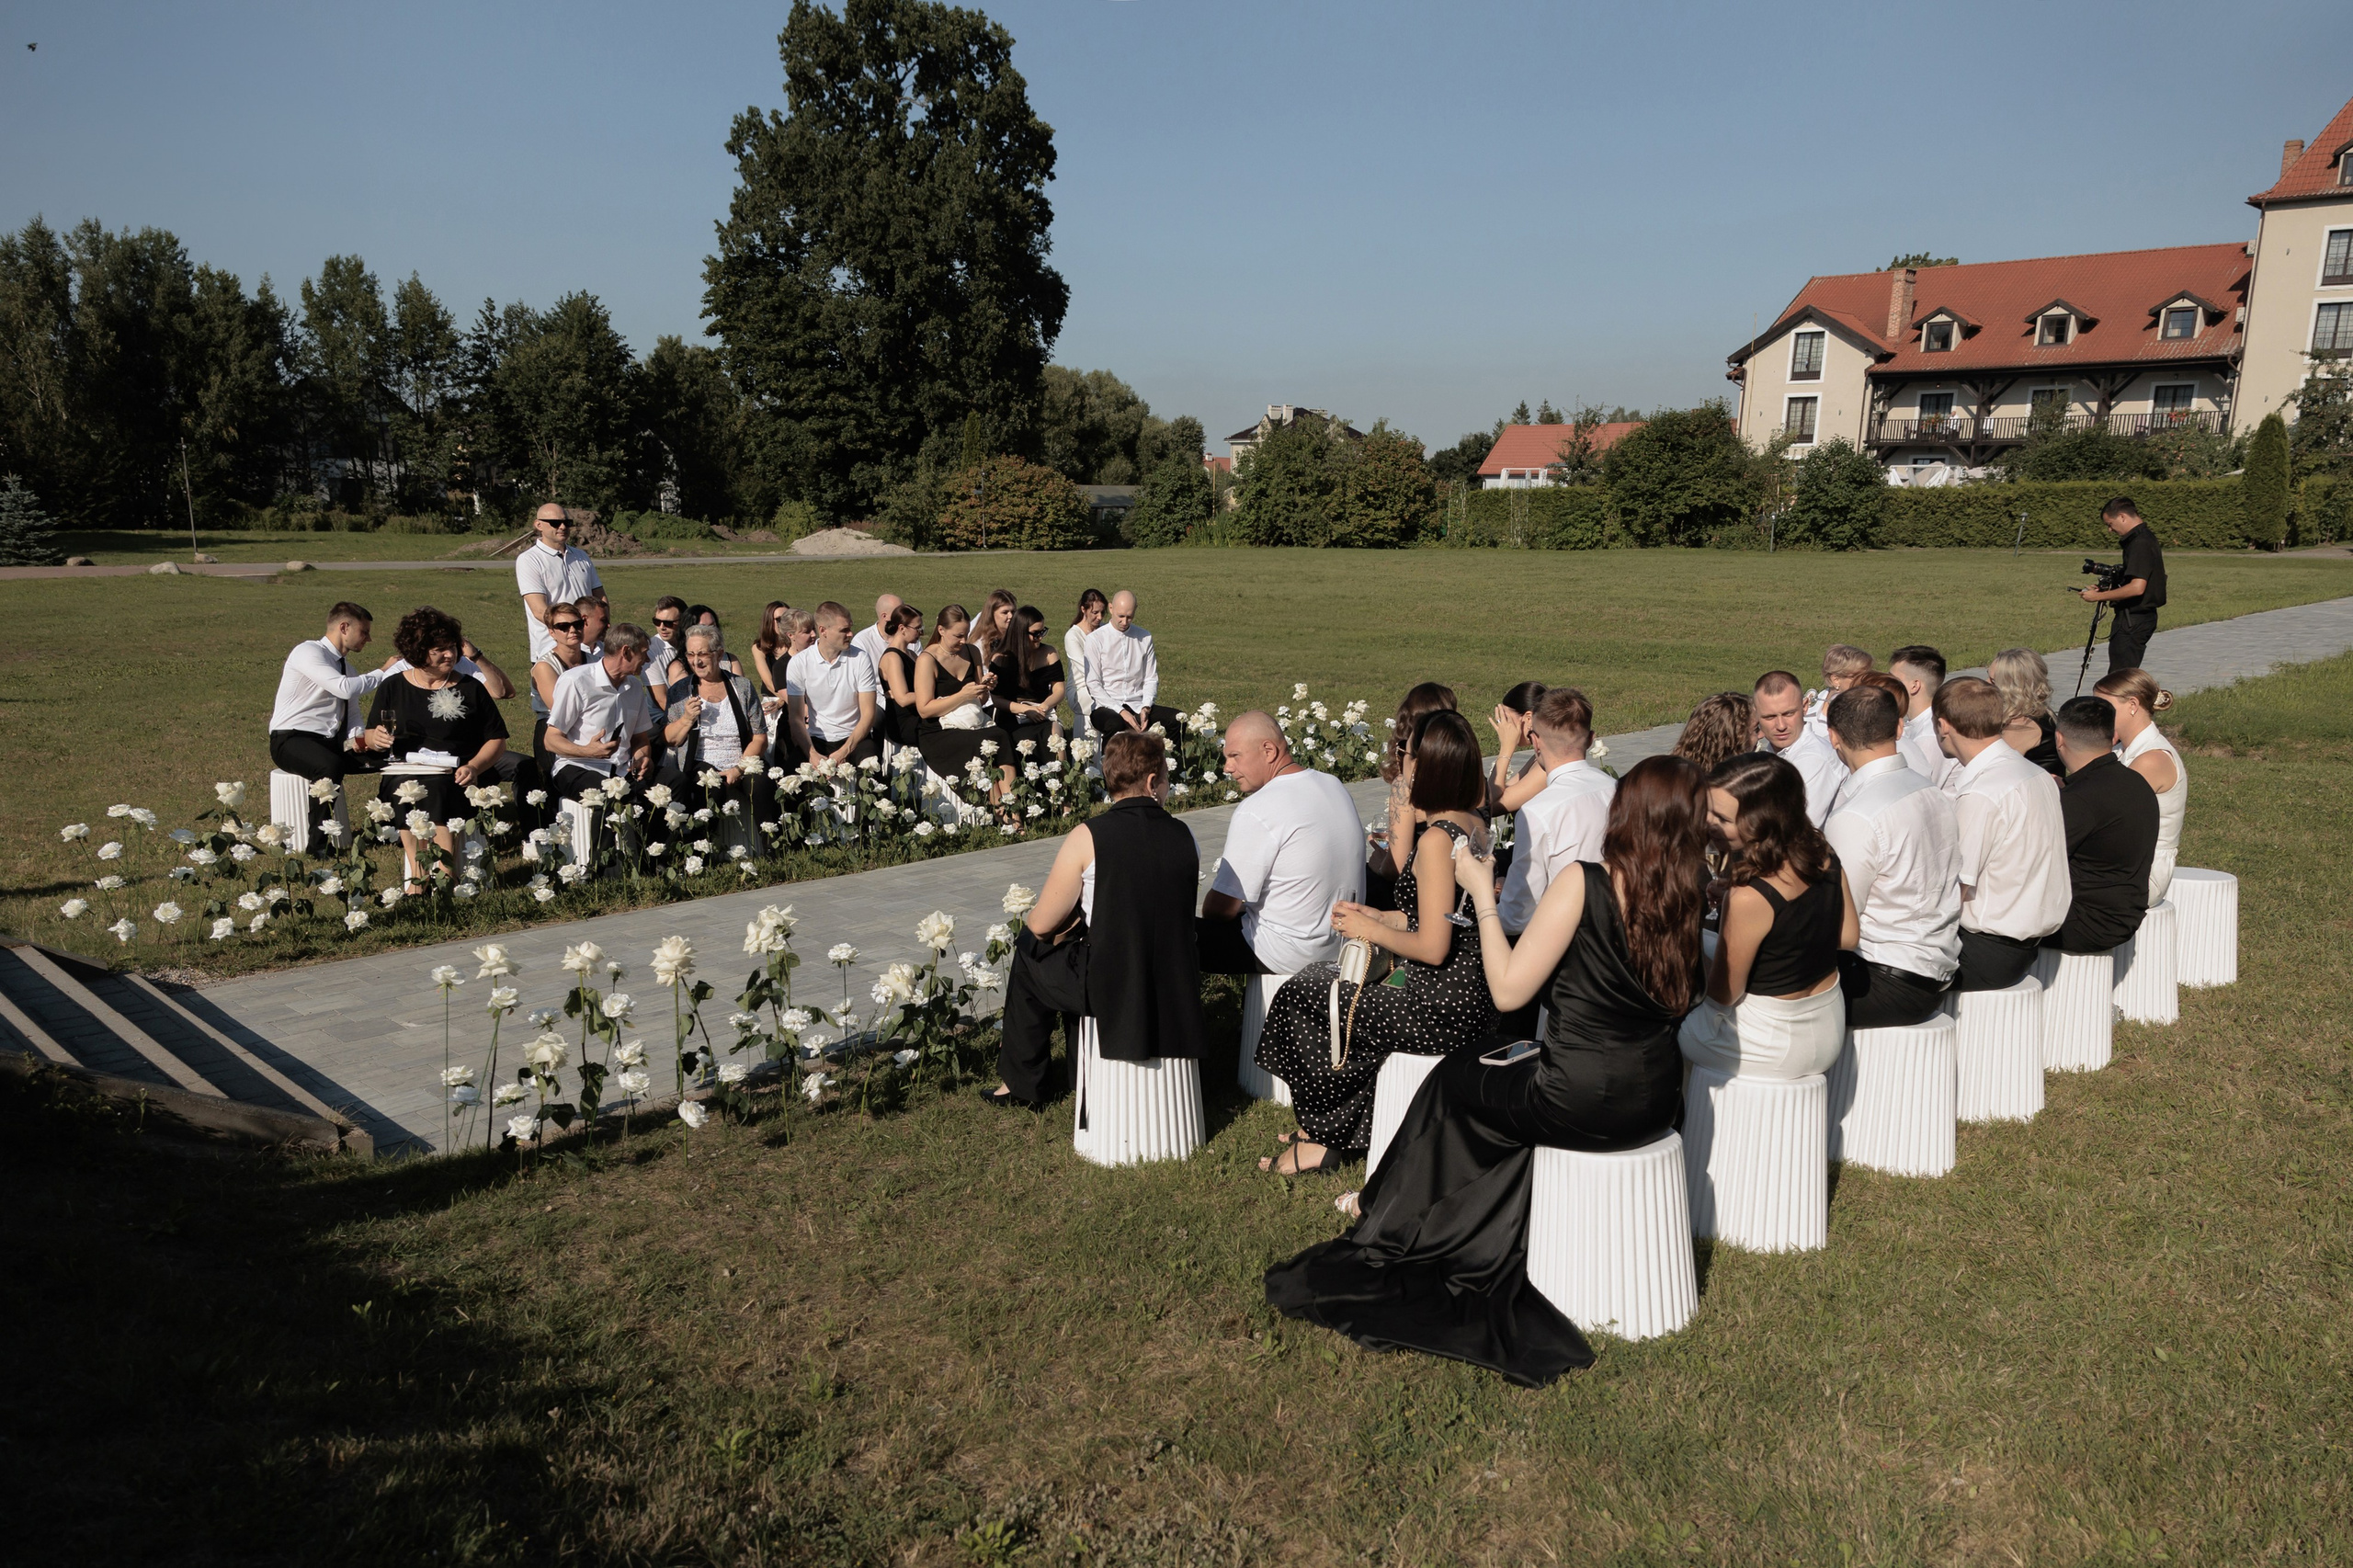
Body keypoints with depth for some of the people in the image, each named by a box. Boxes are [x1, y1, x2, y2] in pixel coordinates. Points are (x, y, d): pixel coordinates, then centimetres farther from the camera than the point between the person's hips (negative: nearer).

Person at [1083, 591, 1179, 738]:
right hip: (1106, 706, -4)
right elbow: (1093, 684, -6)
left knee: (1177, 719, -22)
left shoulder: (1145, 638, 11)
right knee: (1115, 724, -40)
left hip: (1137, 705, 4)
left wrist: (1146, 708, -8)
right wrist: (1121, 711, -16)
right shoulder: (1095, 639, -2)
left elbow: (1151, 679, 11)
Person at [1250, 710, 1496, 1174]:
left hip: (1441, 1007, -9)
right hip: (1471, 996, 9)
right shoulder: (1473, 824, 6)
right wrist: (1375, 916, 12)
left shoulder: (1437, 839, -23)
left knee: (1301, 999, 8)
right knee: (1324, 985, 22)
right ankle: (1335, 1126, 29)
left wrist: (1371, 931, -8)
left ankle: (1331, 1136, 25)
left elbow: (1432, 947, -24)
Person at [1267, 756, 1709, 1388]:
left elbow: (1508, 990, -16)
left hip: (1583, 1100, -6)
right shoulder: (1687, 894, -1)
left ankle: (1395, 1222, 43)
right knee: (1493, 1065, 27)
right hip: (1655, 1098, 6)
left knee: (1451, 1082, 20)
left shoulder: (1584, 884, -19)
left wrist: (1484, 896, -6)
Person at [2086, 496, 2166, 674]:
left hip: (2133, 620, -11)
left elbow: (2137, 587, -26)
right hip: (2143, 616, 11)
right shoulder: (2146, 539, 15)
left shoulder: (2140, 544, -18)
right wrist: (2107, 590, 13)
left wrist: (2099, 596, -19)